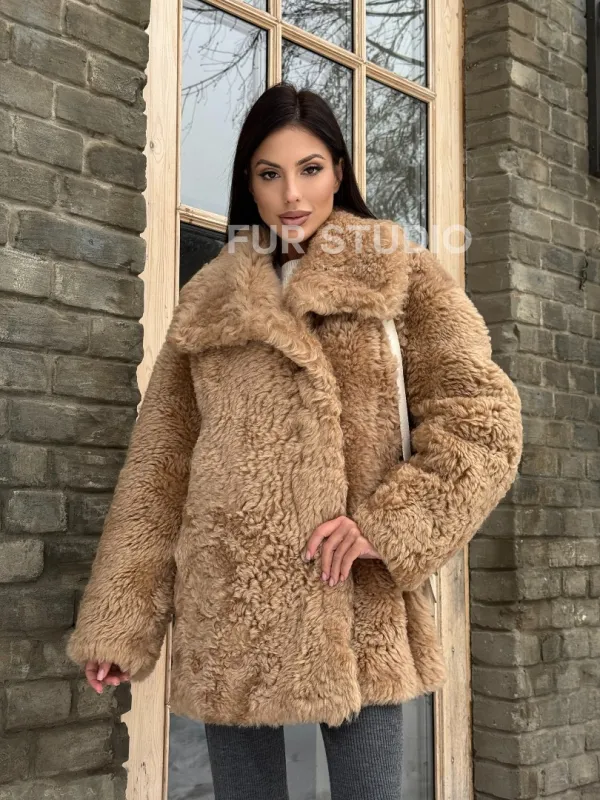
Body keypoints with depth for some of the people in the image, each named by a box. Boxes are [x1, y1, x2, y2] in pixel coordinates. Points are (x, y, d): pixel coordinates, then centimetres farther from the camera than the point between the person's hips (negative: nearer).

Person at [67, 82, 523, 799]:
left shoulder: (398, 273, 8)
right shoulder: (207, 298, 14)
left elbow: (484, 417, 1)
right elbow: (157, 463, 11)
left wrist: (387, 525, -12)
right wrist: (118, 619, 5)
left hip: (355, 603, -2)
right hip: (227, 606, 2)